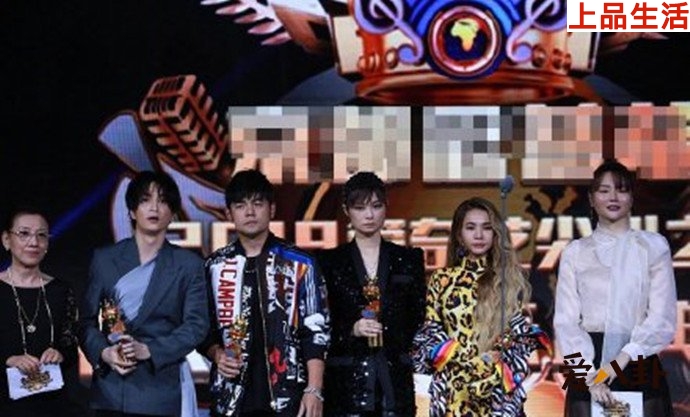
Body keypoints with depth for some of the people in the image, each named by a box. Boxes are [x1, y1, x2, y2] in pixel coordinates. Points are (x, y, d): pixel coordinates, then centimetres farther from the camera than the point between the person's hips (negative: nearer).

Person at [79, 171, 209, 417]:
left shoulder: (188, 264, 8)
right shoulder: (105, 259, 13)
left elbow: (197, 325, 0)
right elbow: (86, 320, 11)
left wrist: (148, 350, -13)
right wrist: (103, 352, -9)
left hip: (161, 385, -2)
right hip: (110, 385, 2)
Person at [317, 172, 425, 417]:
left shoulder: (409, 259, 11)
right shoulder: (330, 262, 7)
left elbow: (420, 320, 12)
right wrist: (351, 330, -11)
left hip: (395, 380, 1)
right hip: (347, 379, -1)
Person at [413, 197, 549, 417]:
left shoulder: (510, 278, 7)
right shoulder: (442, 280, 7)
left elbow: (521, 335, 7)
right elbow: (430, 334, 5)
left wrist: (503, 367, -9)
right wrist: (470, 361, -8)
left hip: (499, 392, 0)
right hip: (454, 392, 0)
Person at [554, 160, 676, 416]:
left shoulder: (653, 246, 5)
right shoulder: (575, 252, 8)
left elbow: (662, 318, -2)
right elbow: (566, 321, 2)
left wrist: (623, 358, -15)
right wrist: (590, 374, -12)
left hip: (639, 363, -1)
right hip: (590, 360, 1)